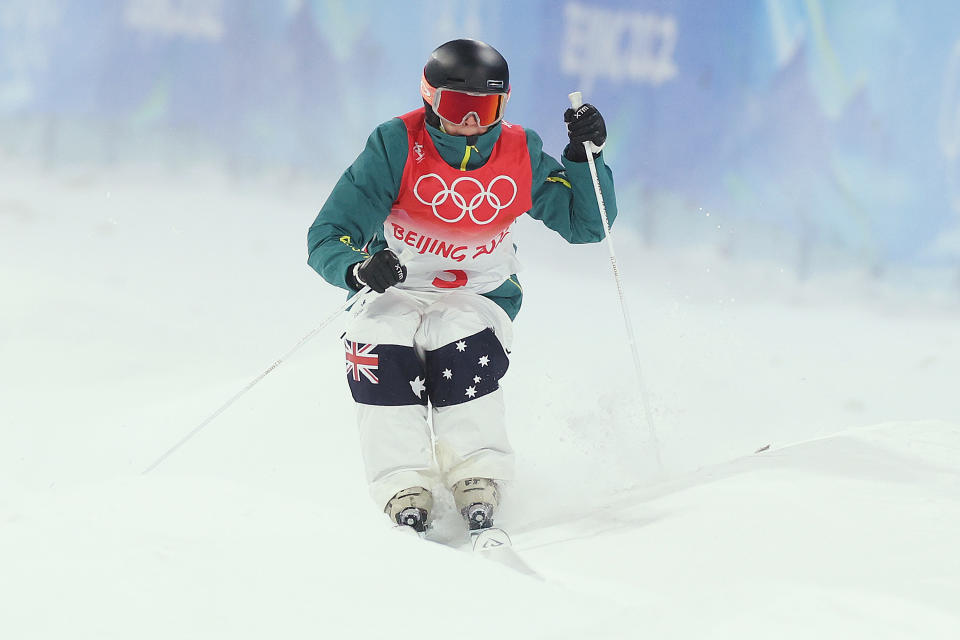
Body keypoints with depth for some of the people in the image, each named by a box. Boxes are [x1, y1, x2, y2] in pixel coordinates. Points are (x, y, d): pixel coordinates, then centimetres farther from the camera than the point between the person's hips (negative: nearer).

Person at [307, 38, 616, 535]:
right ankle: (405, 490, -30)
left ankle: (478, 482, -29)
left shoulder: (520, 155, -5)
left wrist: (586, 155, -13)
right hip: (394, 292, 0)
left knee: (459, 340, -34)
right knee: (379, 344, -33)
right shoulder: (397, 147, -12)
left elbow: (585, 224, 3)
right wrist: (360, 268, -38)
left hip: (478, 299, 0)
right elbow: (327, 237, -15)